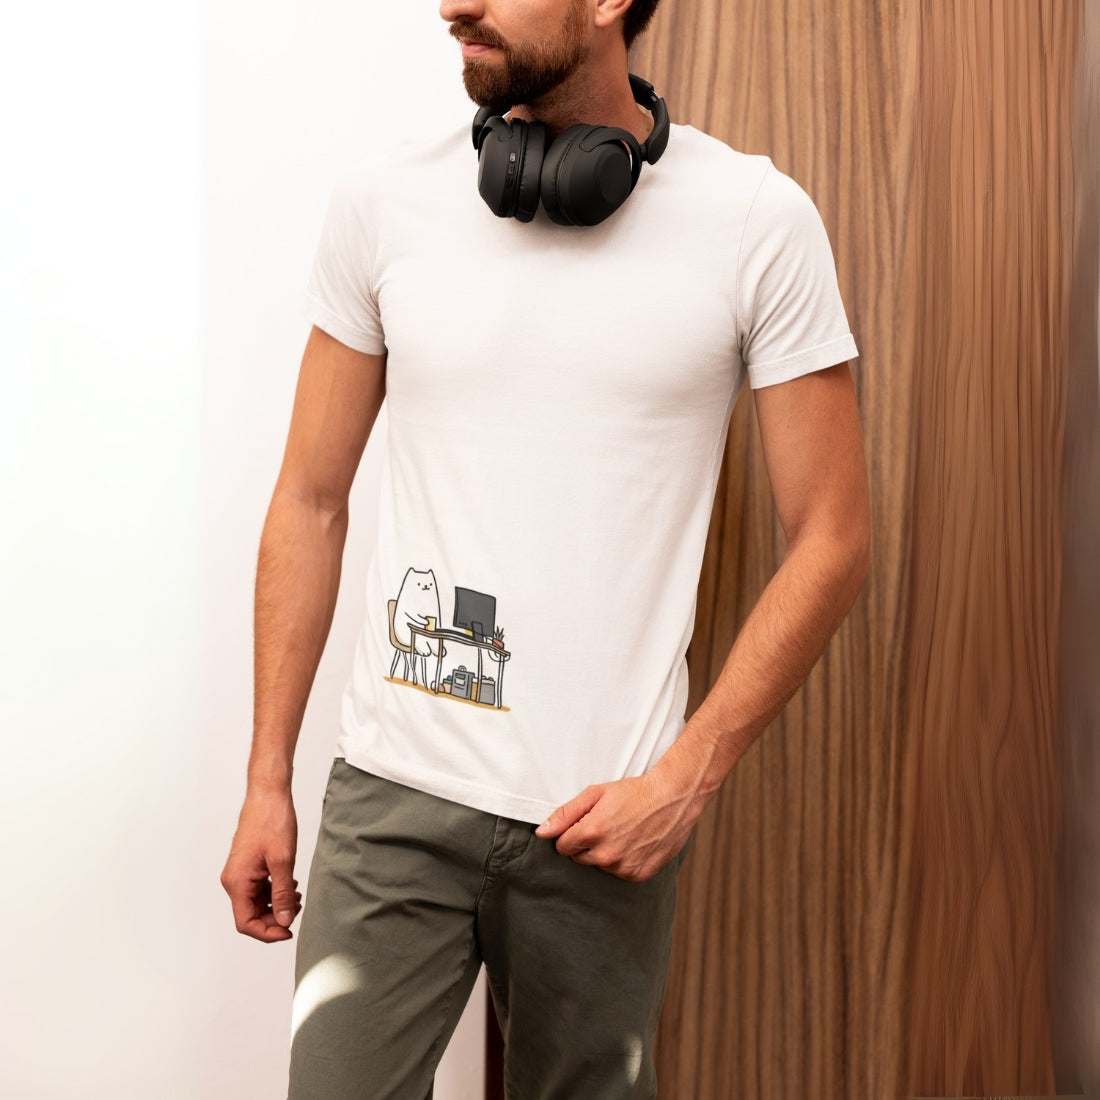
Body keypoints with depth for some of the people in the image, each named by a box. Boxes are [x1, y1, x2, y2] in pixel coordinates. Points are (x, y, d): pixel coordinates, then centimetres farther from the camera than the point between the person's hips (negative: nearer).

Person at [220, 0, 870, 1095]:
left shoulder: (760, 222, -4)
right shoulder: (383, 201, 2)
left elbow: (830, 541, -1)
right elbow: (311, 502, 8)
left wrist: (685, 779, -8)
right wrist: (266, 780, 7)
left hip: (603, 816, -1)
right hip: (393, 796, 1)